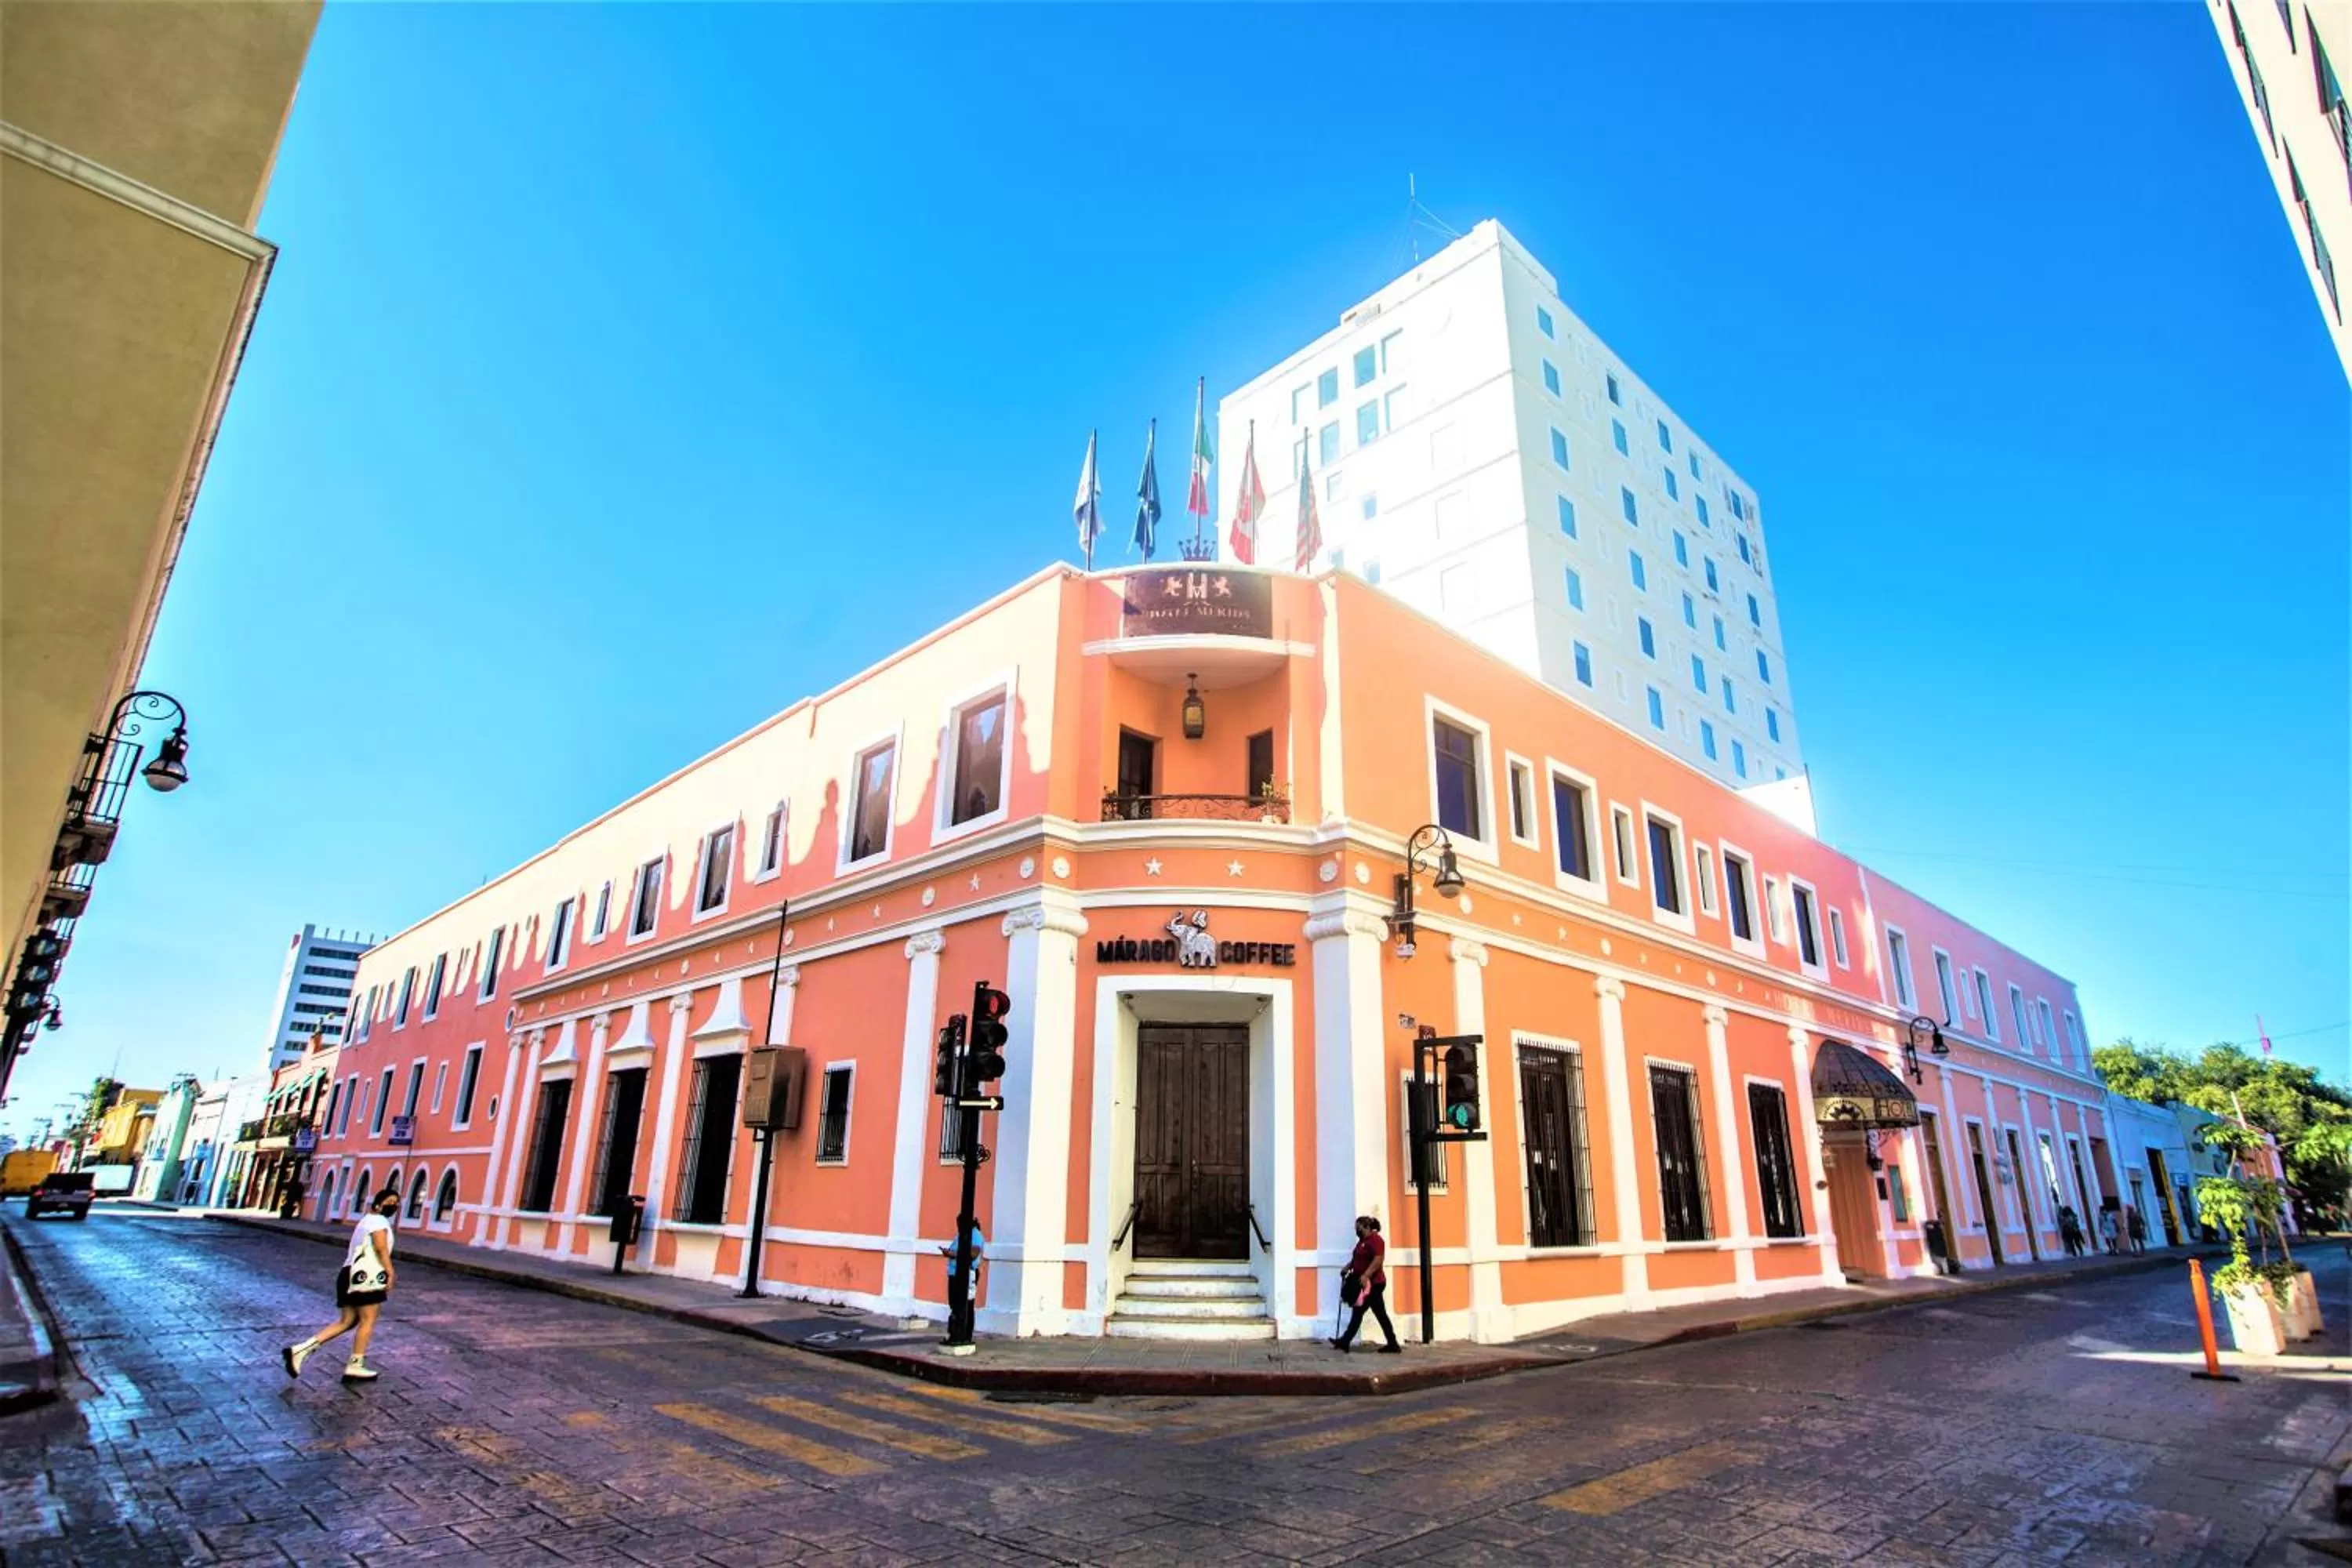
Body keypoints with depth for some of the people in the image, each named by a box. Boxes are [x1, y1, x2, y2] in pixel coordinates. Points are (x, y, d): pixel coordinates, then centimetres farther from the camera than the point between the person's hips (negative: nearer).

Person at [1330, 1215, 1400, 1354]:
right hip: (1364, 1284, 9)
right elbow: (1357, 1259, 24)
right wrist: (1347, 1268, 10)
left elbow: (1378, 1261, -25)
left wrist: (1365, 1276, -30)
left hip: (1373, 1284, -9)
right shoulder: (1362, 1241, 15)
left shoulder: (1375, 1240, -15)